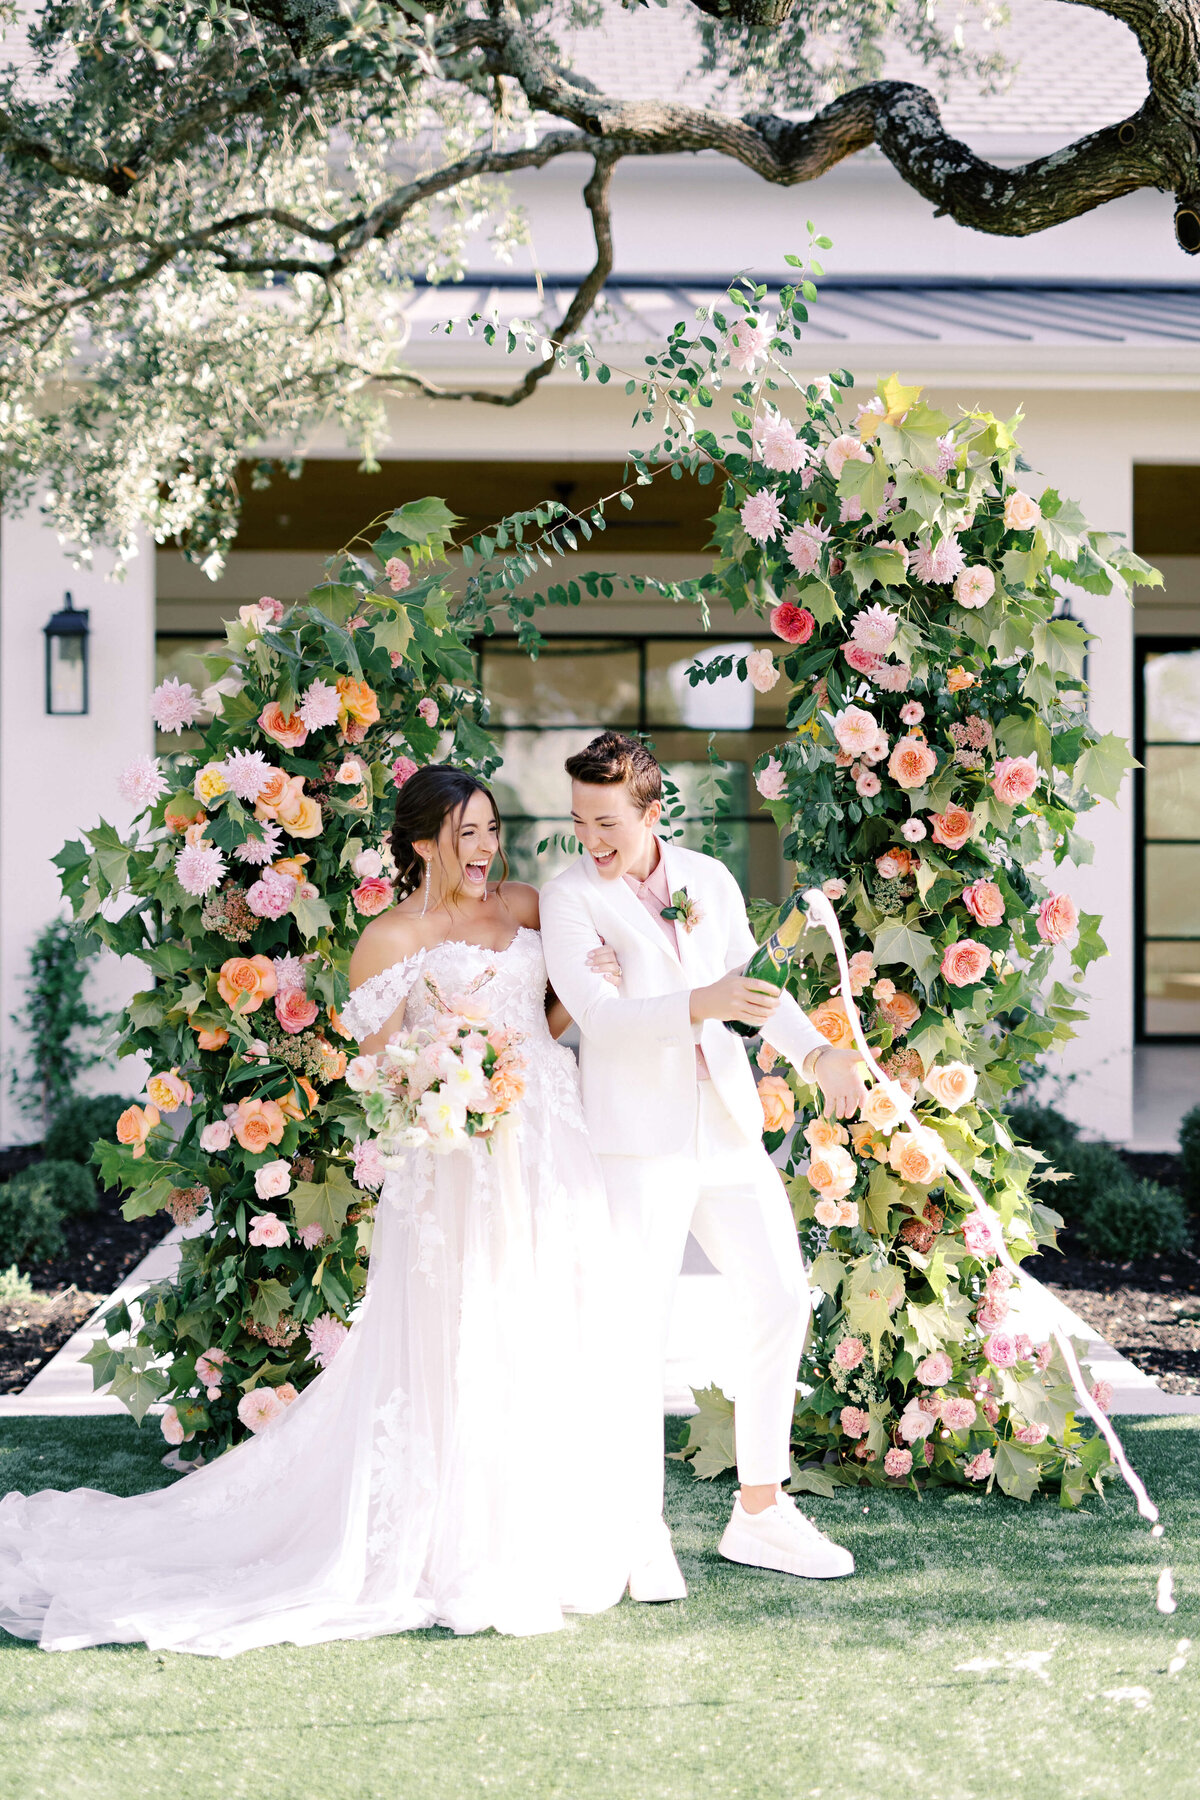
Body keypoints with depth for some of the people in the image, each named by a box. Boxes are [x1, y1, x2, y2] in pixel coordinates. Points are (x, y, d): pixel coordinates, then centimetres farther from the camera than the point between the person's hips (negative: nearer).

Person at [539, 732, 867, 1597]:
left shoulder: (708, 878, 9)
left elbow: (754, 981, 19)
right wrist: (698, 1004, -33)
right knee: (640, 1326, -6)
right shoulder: (568, 897, -6)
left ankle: (761, 1512, 19)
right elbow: (594, 1009, -19)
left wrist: (816, 1053, 3)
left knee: (781, 1300, 6)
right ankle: (642, 1536, 5)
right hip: (636, 1130, -5)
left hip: (725, 1121, 6)